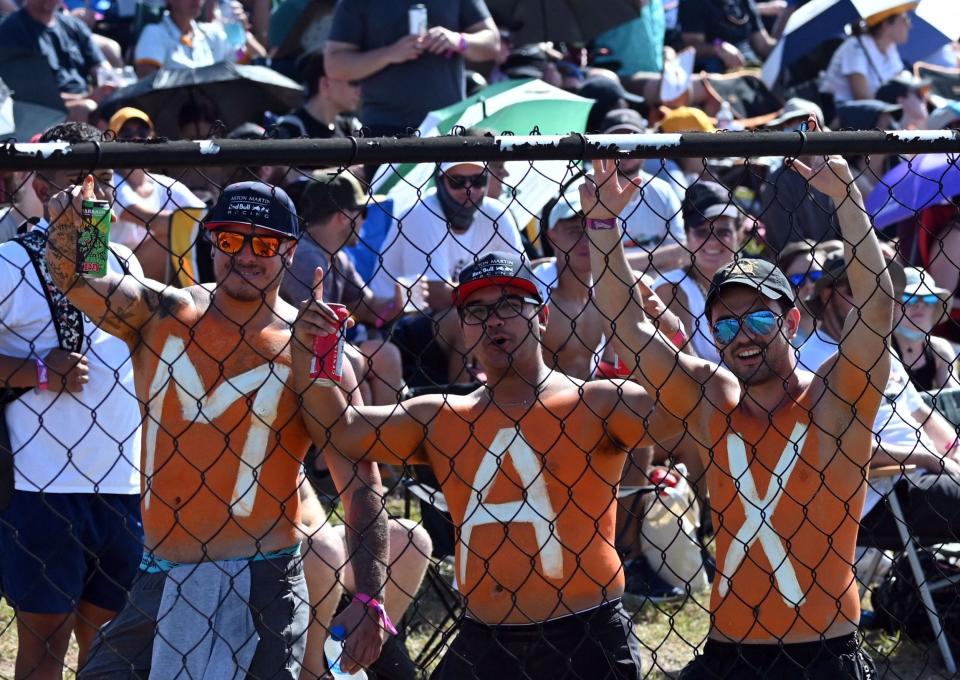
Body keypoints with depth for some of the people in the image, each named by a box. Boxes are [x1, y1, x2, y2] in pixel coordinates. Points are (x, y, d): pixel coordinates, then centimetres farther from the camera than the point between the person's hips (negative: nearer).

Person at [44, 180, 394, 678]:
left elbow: (361, 479, -5)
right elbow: (72, 278, -9)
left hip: (262, 583, -3)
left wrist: (368, 599, -13)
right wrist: (67, 228, -33)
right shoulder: (159, 315, 6)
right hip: (159, 581, 3)